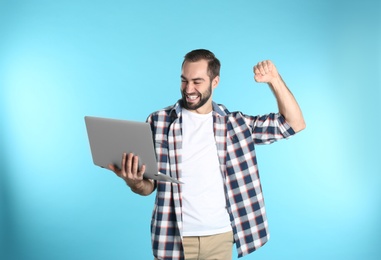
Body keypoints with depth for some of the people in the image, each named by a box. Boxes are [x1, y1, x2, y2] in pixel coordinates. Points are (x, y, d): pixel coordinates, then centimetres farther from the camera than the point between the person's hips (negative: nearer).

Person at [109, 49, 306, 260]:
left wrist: (274, 80, -8)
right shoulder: (159, 122, -1)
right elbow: (148, 186, 1)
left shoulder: (235, 124, 3)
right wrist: (134, 182, -22)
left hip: (220, 236, 2)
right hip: (173, 239, -1)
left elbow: (295, 123, 3)